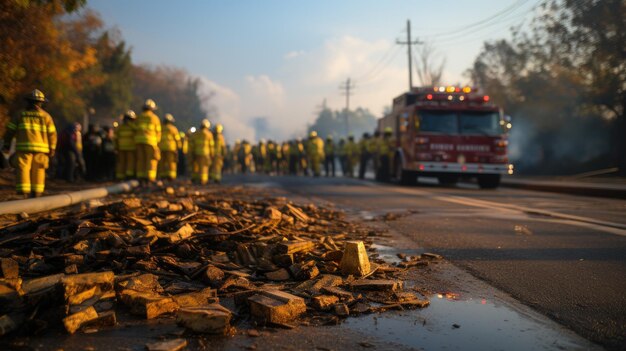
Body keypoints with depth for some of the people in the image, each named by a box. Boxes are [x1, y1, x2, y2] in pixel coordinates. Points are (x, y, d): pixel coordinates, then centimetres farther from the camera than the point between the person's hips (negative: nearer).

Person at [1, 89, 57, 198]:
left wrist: (7, 144, 18)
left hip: (24, 147, -1)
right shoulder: (46, 116, 4)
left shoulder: (21, 115, 5)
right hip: (41, 148, 1)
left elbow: (10, 130, 7)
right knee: (38, 171, 8)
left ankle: (24, 193, -12)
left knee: (23, 169, -2)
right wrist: (52, 148, 6)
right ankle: (36, 194, 10)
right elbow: (52, 134, 0)